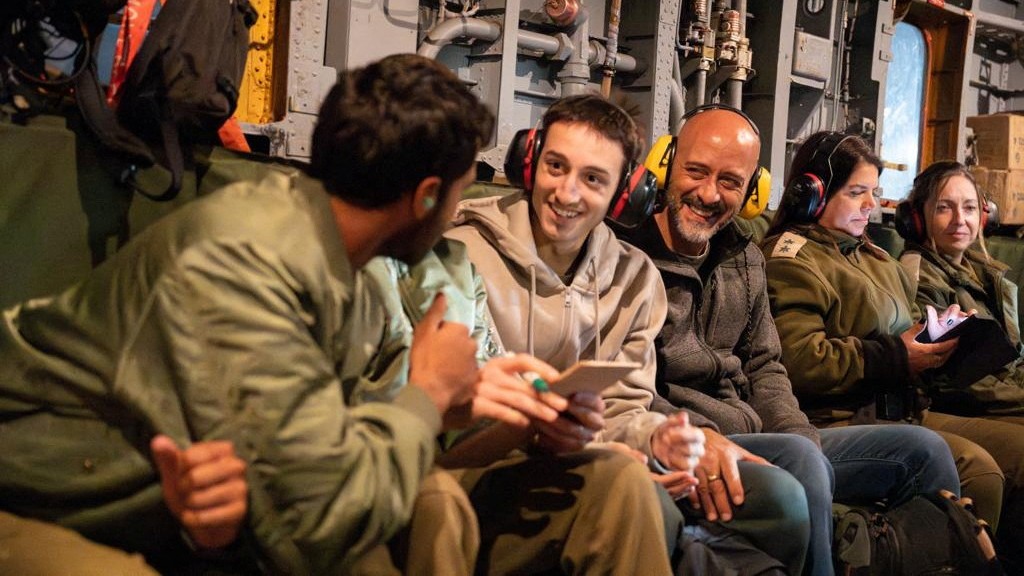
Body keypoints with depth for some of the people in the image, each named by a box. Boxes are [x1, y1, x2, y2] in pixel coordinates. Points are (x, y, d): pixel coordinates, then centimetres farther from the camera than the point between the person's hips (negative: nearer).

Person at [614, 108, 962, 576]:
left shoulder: (745, 259, 15)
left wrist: (803, 439, 1)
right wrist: (692, 432, -31)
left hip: (752, 442, 9)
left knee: (921, 449, 7)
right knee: (800, 464, -36)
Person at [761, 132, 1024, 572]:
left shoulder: (874, 257, 23)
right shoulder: (791, 259, -6)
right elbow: (800, 361, -19)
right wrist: (895, 358, -15)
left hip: (903, 411, 9)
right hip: (842, 421, -9)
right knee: (977, 469, -26)